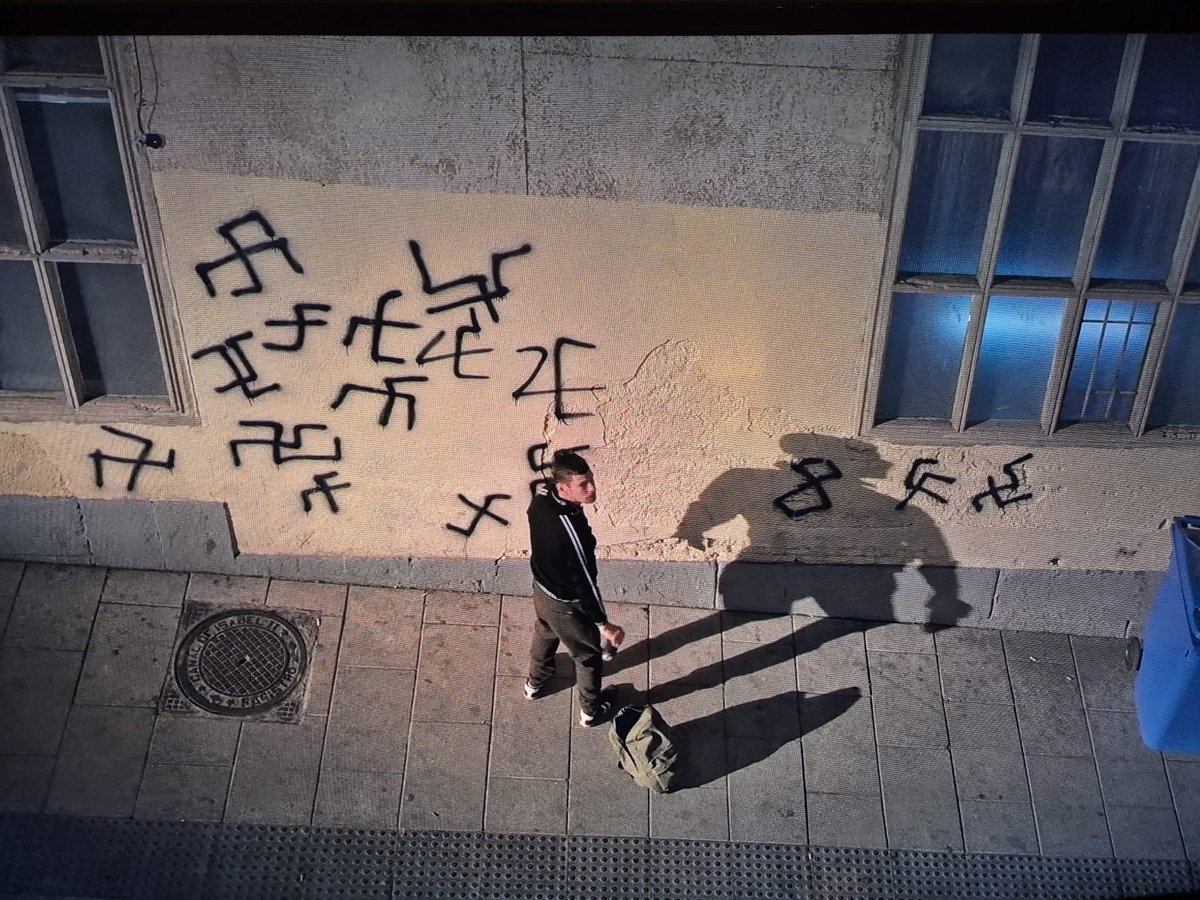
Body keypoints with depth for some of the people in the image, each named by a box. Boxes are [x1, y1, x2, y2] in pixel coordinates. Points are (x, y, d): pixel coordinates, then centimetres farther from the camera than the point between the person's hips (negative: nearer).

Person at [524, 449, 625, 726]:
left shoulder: (541, 497, -21)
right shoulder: (571, 529, -42)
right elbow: (585, 581, -32)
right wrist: (604, 625, -21)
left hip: (542, 588, 7)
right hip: (567, 605, -7)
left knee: (544, 634, 37)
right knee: (588, 655, 22)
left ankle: (535, 683, 65)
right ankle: (591, 711, 47)